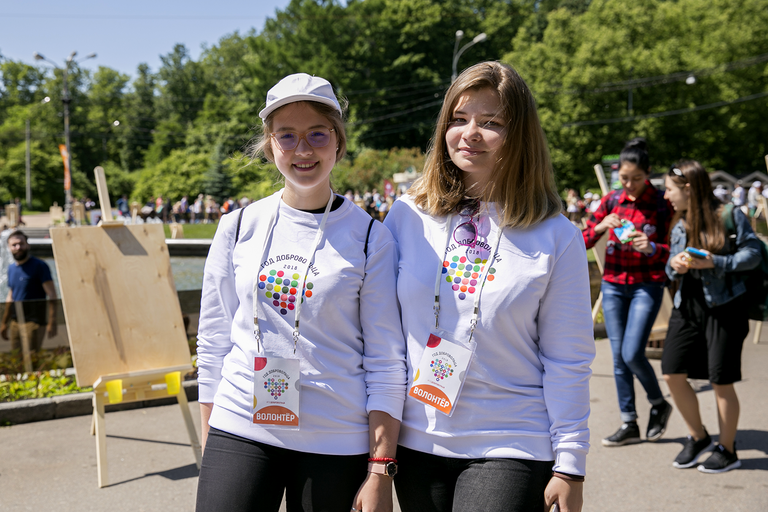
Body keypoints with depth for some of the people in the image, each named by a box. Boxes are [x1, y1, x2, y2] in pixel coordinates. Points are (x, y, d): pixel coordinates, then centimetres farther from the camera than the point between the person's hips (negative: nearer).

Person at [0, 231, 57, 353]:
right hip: (15, 322, 7)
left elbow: (51, 295, -11)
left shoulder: (39, 266, -6)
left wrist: (52, 322, -19)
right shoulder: (11, 269, 15)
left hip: (33, 321, -7)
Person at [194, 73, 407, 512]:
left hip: (334, 444, -1)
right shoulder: (238, 228, 4)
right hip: (240, 432, 2)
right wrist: (209, 450, 9)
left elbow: (386, 363, -3)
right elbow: (213, 342, 9)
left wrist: (380, 470, -6)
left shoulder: (369, 237, -3)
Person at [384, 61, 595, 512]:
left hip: (510, 448, -3)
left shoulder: (556, 238, -6)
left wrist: (569, 466, -5)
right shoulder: (407, 217, 1)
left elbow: (568, 362, -4)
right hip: (416, 442, 3)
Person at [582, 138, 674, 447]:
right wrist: (600, 227, -15)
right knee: (618, 356, 4)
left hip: (647, 285, -4)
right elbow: (583, 241, 5)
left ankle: (658, 404, 15)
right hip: (613, 285, 4)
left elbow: (673, 250, -5)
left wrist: (651, 248, -25)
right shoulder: (612, 200, 5)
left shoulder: (662, 203, -4)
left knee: (632, 353, -13)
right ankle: (629, 424, 14)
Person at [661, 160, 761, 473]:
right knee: (672, 373, 1)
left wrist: (714, 262, -21)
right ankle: (697, 437, 22)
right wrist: (675, 266, -8)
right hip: (688, 306, 6)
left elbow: (752, 254, -9)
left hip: (724, 307, -6)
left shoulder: (730, 216, -8)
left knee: (721, 382, 1)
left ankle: (727, 450, 19)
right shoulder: (679, 225, 10)